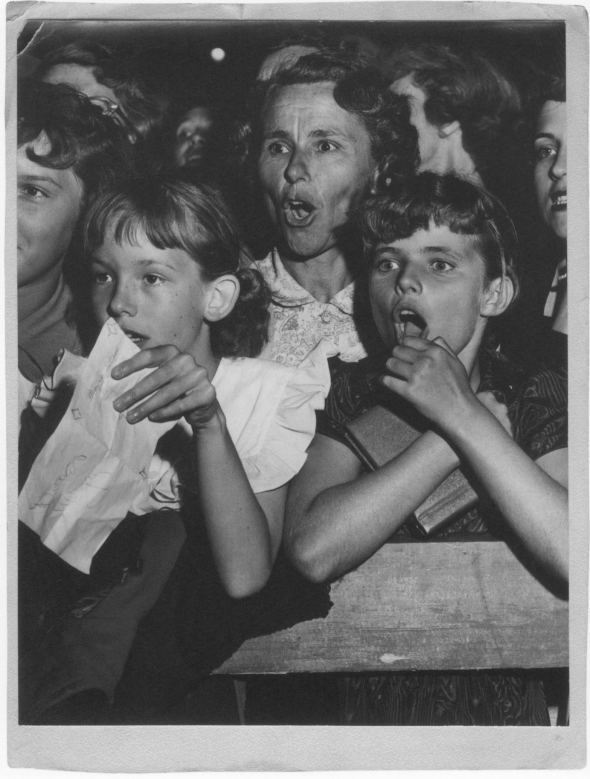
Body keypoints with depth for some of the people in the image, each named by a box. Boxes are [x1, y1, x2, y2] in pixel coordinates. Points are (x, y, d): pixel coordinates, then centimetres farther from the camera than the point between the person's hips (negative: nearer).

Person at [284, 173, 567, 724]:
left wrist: (464, 417, -14)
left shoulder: (539, 400, 2)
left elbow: (574, 557, -15)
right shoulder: (348, 395, 3)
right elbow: (313, 553, -14)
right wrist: (468, 431, -13)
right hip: (364, 698, 0)